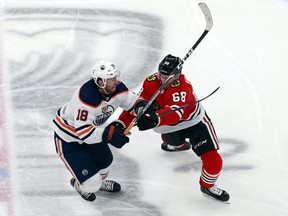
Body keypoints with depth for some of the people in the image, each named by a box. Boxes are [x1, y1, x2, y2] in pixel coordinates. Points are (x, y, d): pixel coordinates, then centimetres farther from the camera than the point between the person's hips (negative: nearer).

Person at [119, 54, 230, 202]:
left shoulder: (183, 87, -34)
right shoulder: (151, 82, -15)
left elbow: (175, 112, -48)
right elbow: (137, 102, -11)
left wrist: (156, 119, -66)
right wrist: (121, 124, -26)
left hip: (194, 121, -5)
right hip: (170, 125, 5)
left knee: (212, 159, -7)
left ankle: (208, 186, 23)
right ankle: (180, 144, 66)